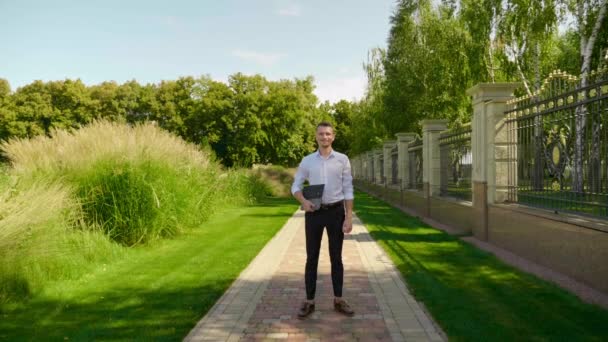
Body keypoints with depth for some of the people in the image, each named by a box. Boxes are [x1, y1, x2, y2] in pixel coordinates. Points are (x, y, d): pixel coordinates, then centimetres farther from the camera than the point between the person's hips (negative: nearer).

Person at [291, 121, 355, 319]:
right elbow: (296, 186, 6)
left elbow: (348, 189, 0)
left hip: (336, 211, 0)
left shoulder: (342, 160, 0)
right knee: (312, 257, 4)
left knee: (336, 257, 8)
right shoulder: (307, 161, 2)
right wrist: (303, 201, -15)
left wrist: (349, 217, -7)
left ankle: (338, 300, 18)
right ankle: (309, 301, 12)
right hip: (314, 212, 1)